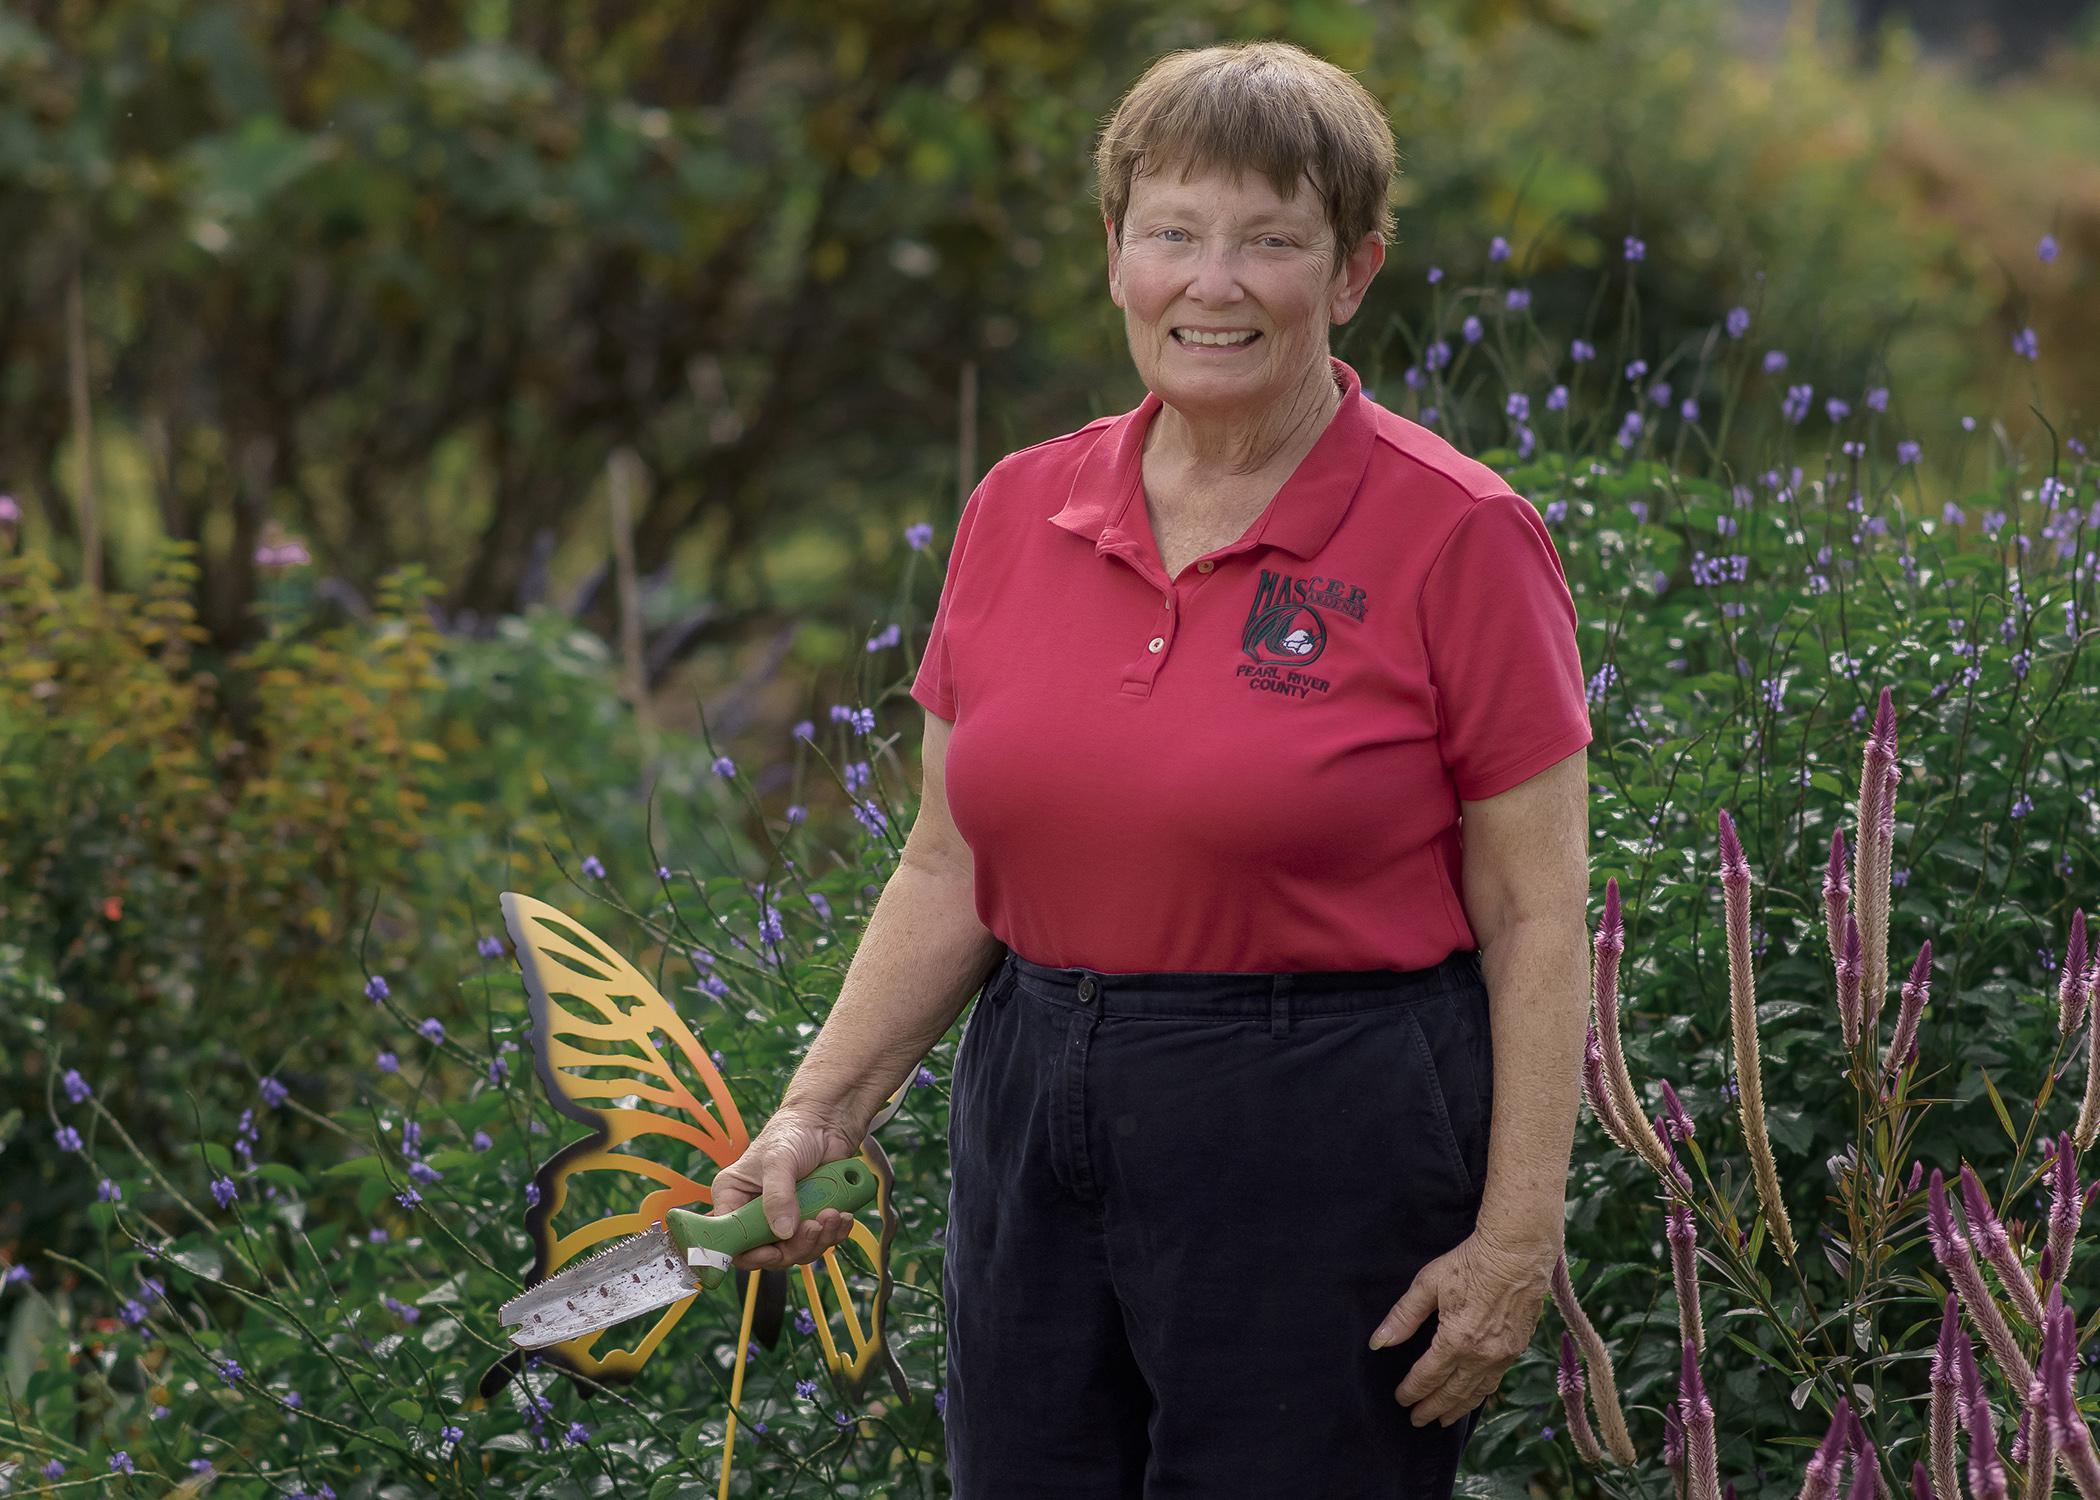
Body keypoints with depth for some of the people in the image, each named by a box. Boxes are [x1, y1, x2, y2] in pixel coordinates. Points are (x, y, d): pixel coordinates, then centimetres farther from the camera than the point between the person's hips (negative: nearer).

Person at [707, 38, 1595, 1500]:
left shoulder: (1458, 537, -8)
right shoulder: (1020, 514, 7)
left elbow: (1536, 915, -7)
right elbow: (952, 868, 14)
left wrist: (1517, 1236, -12)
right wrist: (820, 1113, 5)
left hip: (1332, 1150, -5)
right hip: (1036, 1131, 5)